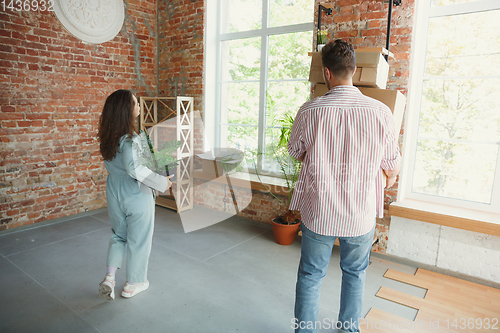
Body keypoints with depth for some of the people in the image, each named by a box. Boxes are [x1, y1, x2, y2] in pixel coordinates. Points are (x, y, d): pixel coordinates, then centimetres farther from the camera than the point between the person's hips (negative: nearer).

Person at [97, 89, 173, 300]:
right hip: (136, 196, -7)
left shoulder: (107, 138, 1)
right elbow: (134, 168, -33)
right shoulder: (130, 138, -23)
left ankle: (109, 277, 17)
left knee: (119, 235, 26)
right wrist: (161, 182, -25)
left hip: (114, 194, 7)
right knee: (138, 240, 12)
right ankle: (133, 284, 28)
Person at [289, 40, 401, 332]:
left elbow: (295, 152, 4)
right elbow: (393, 164, 1)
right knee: (355, 274, 25)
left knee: (310, 276, 17)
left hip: (317, 213, -1)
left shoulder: (309, 111, -13)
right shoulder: (381, 113, -12)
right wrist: (391, 178, 26)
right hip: (361, 215, 2)